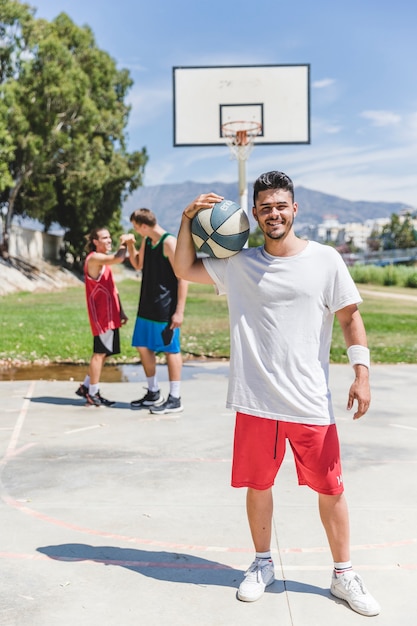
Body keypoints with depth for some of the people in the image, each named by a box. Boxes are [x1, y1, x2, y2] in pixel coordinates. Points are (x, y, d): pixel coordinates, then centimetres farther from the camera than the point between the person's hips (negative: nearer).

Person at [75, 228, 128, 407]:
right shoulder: (94, 258, -12)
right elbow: (119, 258, -30)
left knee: (103, 353, 13)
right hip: (101, 315, -10)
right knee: (100, 353, -4)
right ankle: (92, 394, 3)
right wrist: (124, 243, -12)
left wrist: (120, 311, 19)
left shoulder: (104, 260, 20)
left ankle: (86, 387, 23)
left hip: (109, 315, 10)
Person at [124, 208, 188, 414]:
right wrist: (130, 245, 6)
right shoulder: (146, 241, 10)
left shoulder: (169, 243, -15)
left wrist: (179, 311, -21)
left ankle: (175, 399, 7)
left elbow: (183, 277, -17)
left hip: (166, 309, -9)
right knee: (143, 347, 13)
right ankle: (153, 394, 27)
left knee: (171, 350, -1)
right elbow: (138, 265, 25)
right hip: (147, 307, 9)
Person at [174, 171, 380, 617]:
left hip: (312, 403, -1)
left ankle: (344, 575, 25)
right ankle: (262, 566, 34)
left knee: (330, 489, 7)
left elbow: (350, 316, 3)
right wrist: (188, 219, -1)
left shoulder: (325, 260, -1)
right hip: (256, 402, 2)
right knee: (257, 485, 13)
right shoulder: (238, 264, 4)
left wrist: (361, 371, -6)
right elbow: (184, 269, 9)